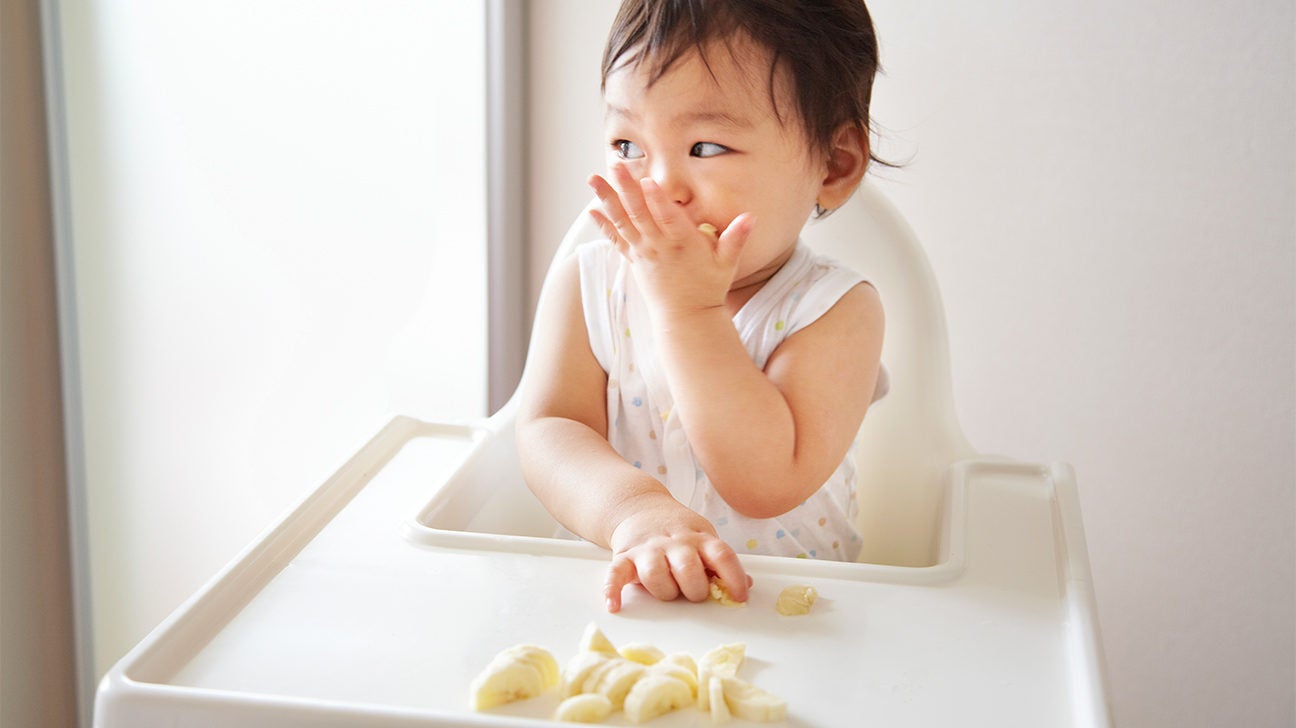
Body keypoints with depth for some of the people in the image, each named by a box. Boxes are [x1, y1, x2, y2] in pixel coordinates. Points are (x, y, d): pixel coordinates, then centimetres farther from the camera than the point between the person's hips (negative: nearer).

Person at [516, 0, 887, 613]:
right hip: (608, 586, 2)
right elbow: (548, 431, -10)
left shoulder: (833, 310, -10)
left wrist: (688, 310, -22)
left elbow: (767, 483, -20)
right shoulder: (586, 285, -1)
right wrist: (636, 511, -29)